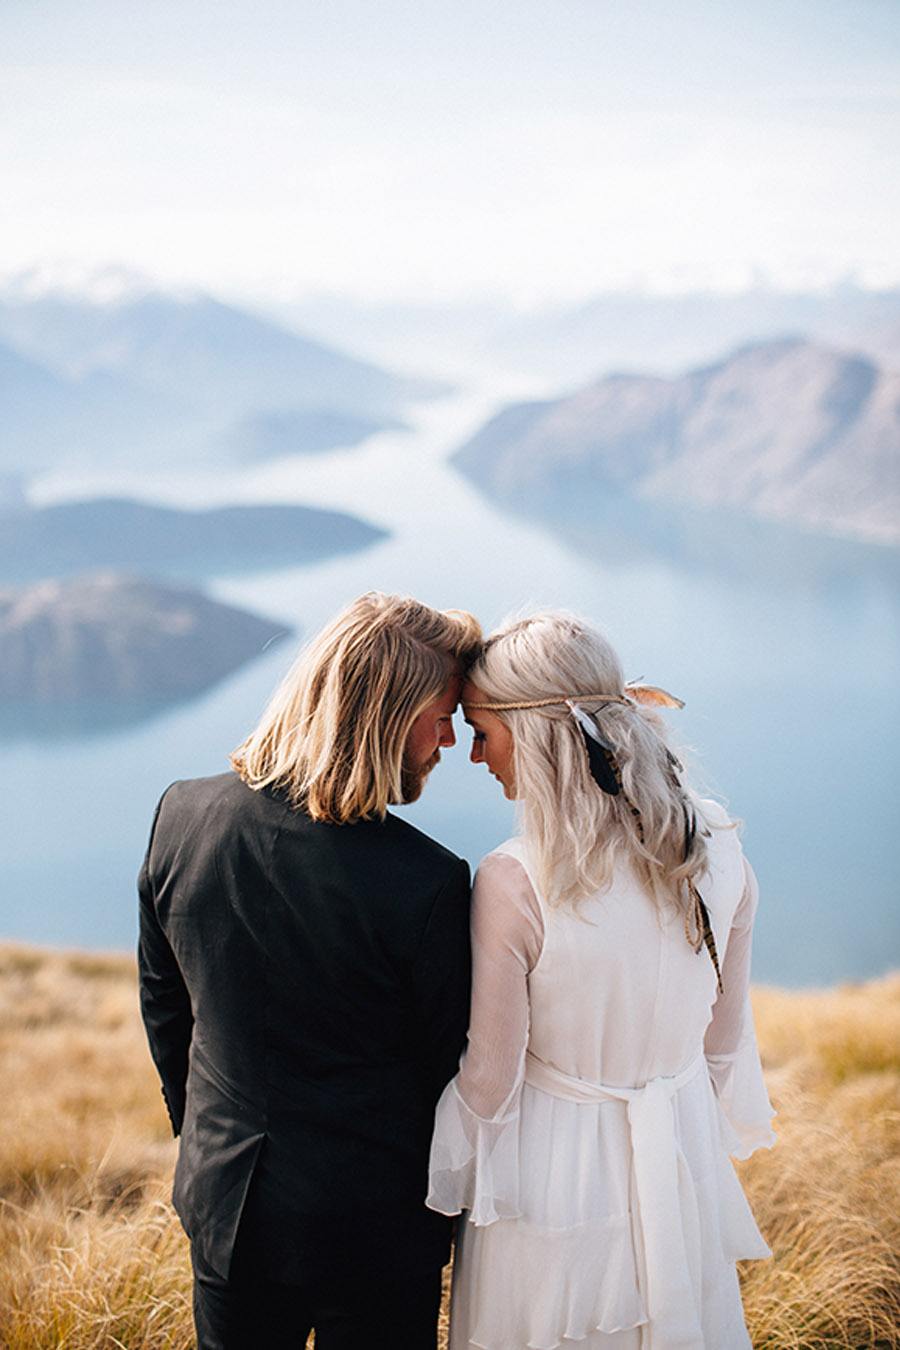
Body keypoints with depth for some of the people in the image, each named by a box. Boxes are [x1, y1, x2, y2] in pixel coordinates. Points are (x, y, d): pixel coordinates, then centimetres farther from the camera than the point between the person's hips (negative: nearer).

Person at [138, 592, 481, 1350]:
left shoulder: (182, 817, -11)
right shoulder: (426, 883, -26)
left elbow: (163, 1008, 3)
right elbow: (451, 1068, -12)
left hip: (222, 1200, 4)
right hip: (375, 1221, -4)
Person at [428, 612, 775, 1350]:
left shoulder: (515, 882, -27)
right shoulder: (718, 847, -12)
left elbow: (489, 1078, -15)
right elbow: (726, 1033, 2)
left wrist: (446, 1191, 2)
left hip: (554, 1170, -4)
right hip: (682, 1157, 5)